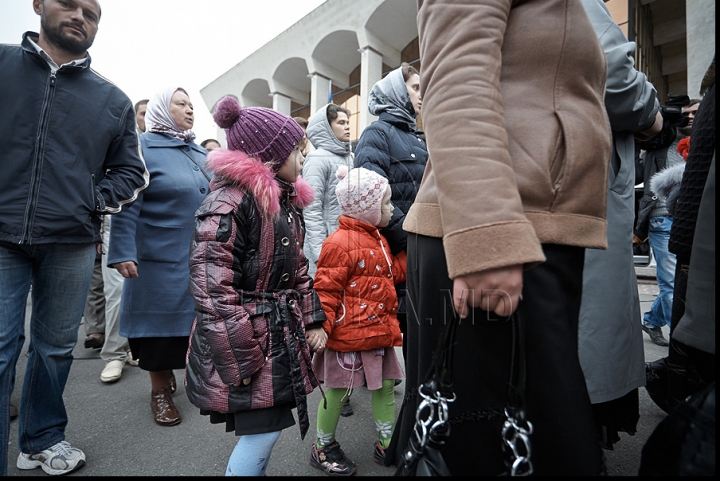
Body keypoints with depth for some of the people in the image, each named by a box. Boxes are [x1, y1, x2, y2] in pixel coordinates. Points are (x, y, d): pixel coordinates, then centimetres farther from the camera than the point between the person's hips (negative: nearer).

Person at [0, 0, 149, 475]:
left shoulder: (113, 101, 12)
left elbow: (131, 171, 14)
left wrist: (95, 201, -1)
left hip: (71, 244, 2)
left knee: (55, 348, 13)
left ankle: (43, 439, 33)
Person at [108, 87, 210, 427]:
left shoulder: (199, 153, 15)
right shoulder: (144, 148, -6)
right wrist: (123, 253, -19)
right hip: (161, 259, -6)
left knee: (196, 320, 12)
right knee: (161, 321, 6)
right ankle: (161, 391, 24)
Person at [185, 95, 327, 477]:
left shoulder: (287, 202, 12)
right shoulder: (228, 201, -17)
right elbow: (212, 288, -21)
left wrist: (312, 321, 11)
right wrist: (240, 361, -20)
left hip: (283, 336, 8)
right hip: (247, 343, -8)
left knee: (265, 431, 18)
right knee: (263, 431, -1)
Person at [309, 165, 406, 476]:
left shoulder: (376, 239, 12)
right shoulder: (340, 243, -19)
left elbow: (391, 273, 22)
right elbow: (326, 290, -19)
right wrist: (319, 327, -22)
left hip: (379, 332, 9)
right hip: (349, 334, -8)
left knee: (386, 385, 16)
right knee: (337, 392, 8)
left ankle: (386, 444, 36)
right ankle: (323, 448, 31)